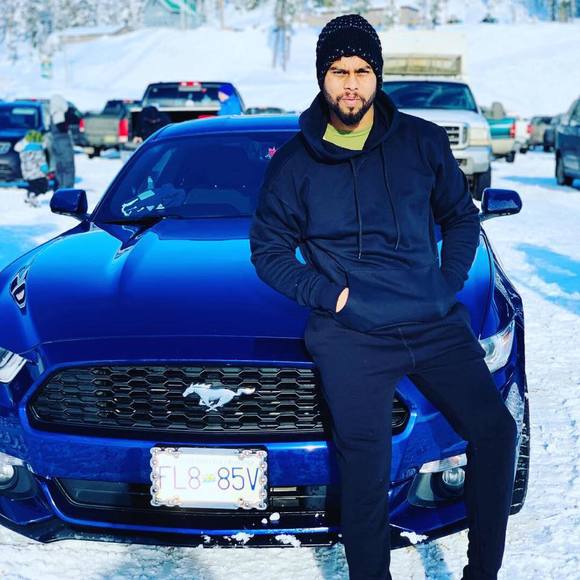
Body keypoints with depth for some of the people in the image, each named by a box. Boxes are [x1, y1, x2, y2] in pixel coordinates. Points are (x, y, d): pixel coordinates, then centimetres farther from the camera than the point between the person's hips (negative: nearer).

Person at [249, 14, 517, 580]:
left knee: (494, 428, -7)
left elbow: (461, 217, 19)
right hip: (351, 336, -2)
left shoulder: (423, 142, 9)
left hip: (437, 323, 2)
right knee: (364, 456, -12)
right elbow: (267, 250, 9)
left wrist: (449, 284, 4)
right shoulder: (294, 162, 5)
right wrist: (328, 294, -5)